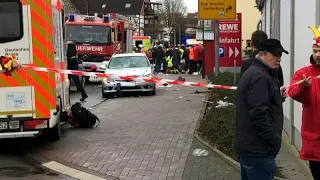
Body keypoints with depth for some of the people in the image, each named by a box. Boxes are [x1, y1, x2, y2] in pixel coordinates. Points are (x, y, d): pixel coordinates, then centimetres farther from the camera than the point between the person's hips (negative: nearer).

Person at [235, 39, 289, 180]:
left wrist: (278, 96, 6)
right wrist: (275, 140, -17)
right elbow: (259, 114, -24)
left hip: (248, 147, 11)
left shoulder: (252, 72, 16)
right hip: (258, 151, -11)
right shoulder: (260, 77, -17)